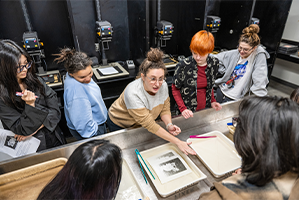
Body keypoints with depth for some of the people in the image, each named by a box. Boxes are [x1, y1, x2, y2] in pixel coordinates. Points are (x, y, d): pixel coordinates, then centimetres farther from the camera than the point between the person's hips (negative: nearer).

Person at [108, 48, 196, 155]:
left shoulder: (163, 85, -23)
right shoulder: (133, 93, -40)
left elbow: (165, 109, -8)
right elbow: (149, 124, -39)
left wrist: (169, 125, -29)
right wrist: (177, 142, -39)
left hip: (141, 124, 5)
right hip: (120, 125, -4)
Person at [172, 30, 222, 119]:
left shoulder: (214, 63, -6)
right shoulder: (183, 66, -20)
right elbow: (175, 89, -10)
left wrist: (212, 101, -1)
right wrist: (183, 109, -18)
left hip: (206, 109, 4)